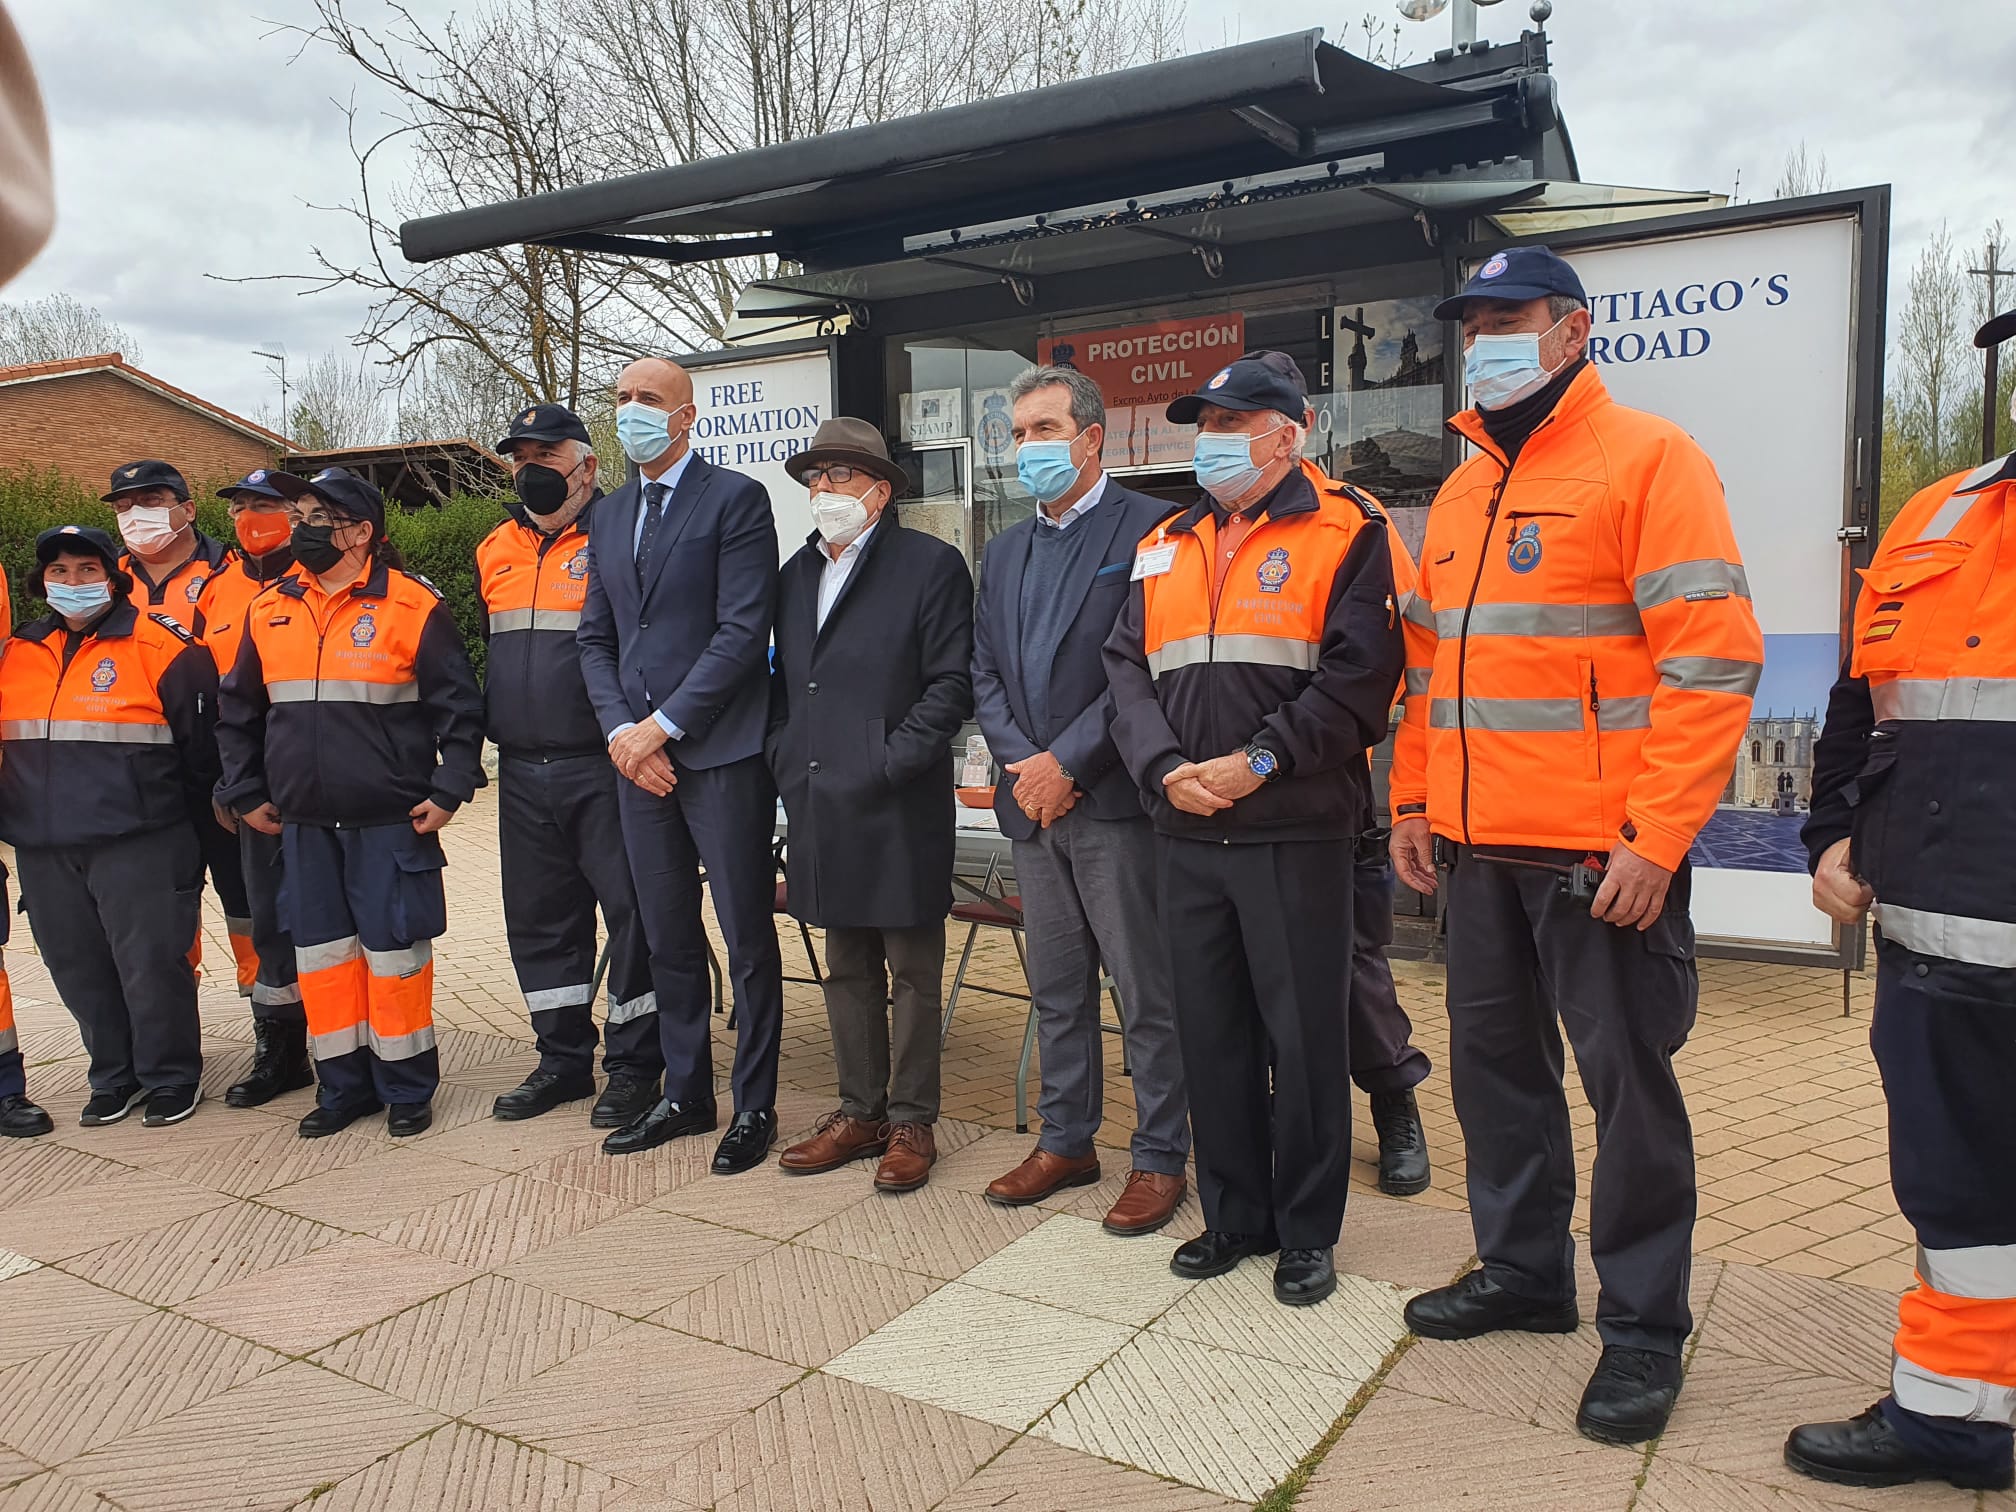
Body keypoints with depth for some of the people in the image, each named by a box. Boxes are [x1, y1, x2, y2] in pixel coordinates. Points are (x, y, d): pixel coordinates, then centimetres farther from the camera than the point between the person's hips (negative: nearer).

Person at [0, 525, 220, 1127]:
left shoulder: (161, 647, -6)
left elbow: (201, 744, 0)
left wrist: (178, 819, 6)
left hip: (137, 845, -5)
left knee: (150, 963, -1)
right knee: (77, 966, 13)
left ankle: (171, 1077, 16)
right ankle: (115, 1076, 28)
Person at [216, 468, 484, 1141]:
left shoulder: (412, 606, -7)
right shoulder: (269, 610, 8)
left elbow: (458, 705, -4)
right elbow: (236, 711, 17)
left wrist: (449, 791, -9)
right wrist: (246, 794, 12)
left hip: (391, 821, -5)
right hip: (302, 824, 5)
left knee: (394, 952, 2)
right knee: (321, 952, 11)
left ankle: (407, 1087, 17)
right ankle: (343, 1086, 25)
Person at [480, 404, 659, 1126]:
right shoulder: (495, 552, 15)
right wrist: (492, 730, 20)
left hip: (603, 769, -7)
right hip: (522, 774, 7)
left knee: (633, 912, -1)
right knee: (539, 919, 13)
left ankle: (633, 1064, 13)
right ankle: (563, 1059, 27)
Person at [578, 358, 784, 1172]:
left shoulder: (736, 499, -5)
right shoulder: (608, 516, 17)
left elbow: (743, 632, -13)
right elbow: (596, 638, 15)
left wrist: (660, 725, -14)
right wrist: (619, 730, -1)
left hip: (721, 753, -6)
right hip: (638, 756, 7)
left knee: (747, 939, 2)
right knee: (668, 938, 14)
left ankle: (754, 1105, 15)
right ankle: (685, 1094, 27)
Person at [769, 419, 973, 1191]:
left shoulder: (931, 564, -4)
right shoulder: (797, 573, 16)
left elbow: (952, 684, -9)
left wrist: (888, 763, -15)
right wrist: (785, 759, 6)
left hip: (900, 810, -6)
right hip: (821, 809, 6)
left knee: (912, 972, 4)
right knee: (848, 970, 15)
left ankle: (911, 1122, 16)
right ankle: (860, 1112, 28)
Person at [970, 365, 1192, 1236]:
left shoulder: (1149, 529, -5)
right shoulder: (1004, 552, 17)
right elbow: (985, 674, 13)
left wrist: (1067, 763, -15)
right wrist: (1020, 764, -4)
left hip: (1114, 802, -7)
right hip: (1032, 802, 7)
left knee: (1147, 993, 2)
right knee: (1055, 989, 16)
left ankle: (1159, 1157, 15)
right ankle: (1066, 1141, 29)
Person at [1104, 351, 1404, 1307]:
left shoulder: (1345, 536, -1)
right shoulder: (1165, 548, 16)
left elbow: (1358, 676, -11)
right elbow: (1127, 671, 9)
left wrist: (1259, 761, -17)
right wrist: (1166, 768, -7)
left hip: (1295, 833, -5)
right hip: (1187, 834, 5)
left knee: (1304, 1036, 4)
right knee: (1209, 1031, 12)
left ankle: (1307, 1232, 21)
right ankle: (1234, 1216, 28)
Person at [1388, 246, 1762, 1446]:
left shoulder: (1647, 459, -7)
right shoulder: (1463, 493, 16)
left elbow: (1712, 659, -14)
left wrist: (1658, 838, -19)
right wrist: (1414, 802, 14)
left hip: (1603, 852, -7)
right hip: (1483, 849, 7)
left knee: (1627, 1078, 4)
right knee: (1496, 1061, 15)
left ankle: (1644, 1325, 20)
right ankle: (1523, 1269, 33)